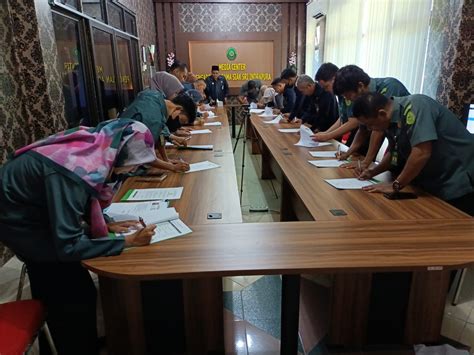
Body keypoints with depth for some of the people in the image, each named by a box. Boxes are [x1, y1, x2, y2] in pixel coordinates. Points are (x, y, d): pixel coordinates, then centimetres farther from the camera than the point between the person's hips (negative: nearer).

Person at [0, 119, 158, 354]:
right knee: (76, 293, -5)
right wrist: (128, 242, -30)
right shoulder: (74, 173, -38)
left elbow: (76, 199, 4)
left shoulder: (92, 147, -14)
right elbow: (67, 247, -33)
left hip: (28, 206, 8)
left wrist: (104, 223, -7)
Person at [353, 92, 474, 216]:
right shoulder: (393, 120, 2)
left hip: (460, 182, -8)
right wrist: (374, 171, 1)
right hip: (436, 184, 8)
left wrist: (395, 186, -24)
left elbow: (422, 153, -33)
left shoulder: (414, 107, -25)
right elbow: (394, 152, 16)